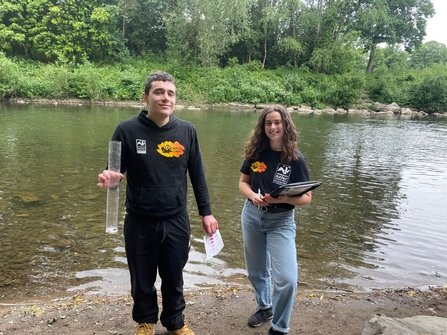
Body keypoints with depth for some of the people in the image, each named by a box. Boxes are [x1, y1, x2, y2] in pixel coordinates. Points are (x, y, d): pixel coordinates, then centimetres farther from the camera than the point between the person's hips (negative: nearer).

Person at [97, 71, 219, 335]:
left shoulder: (187, 131, -3)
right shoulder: (127, 129, -10)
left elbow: (197, 175, 3)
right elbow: (116, 171, -4)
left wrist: (206, 213, 3)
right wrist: (109, 178, -28)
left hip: (176, 221, 1)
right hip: (140, 222, -1)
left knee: (174, 278, 17)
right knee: (142, 279, 17)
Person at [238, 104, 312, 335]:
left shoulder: (296, 159, -12)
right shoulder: (255, 152, -4)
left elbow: (306, 198, -10)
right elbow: (243, 182, 4)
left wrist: (284, 199, -29)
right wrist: (253, 195, -18)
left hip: (281, 221, -3)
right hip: (252, 216, 3)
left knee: (286, 278, -10)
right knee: (256, 270, 19)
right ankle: (264, 307, 46)